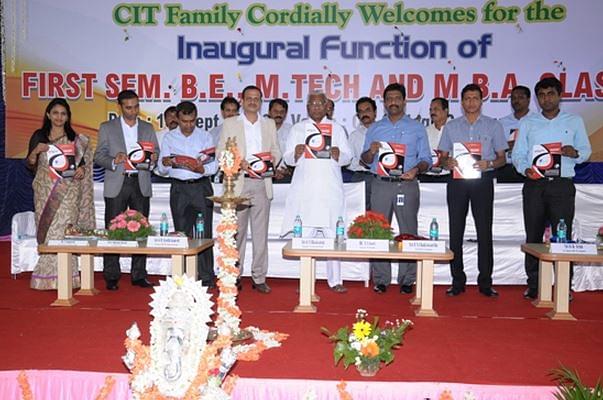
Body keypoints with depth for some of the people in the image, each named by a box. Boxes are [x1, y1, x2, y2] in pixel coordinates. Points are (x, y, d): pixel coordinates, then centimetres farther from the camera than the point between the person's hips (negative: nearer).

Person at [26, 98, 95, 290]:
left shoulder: (76, 139, 8)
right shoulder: (39, 136, 8)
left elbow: (85, 160, 14)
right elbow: (30, 165, 8)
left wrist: (82, 169, -7)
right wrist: (35, 151, -11)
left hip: (68, 190, -1)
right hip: (45, 190, 1)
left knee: (63, 229, -8)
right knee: (46, 229, -1)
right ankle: (47, 277, 6)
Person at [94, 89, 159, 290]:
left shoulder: (148, 128, 13)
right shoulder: (107, 127, 7)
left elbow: (156, 152, 12)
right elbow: (99, 155, 3)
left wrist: (153, 158, -12)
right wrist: (113, 161, -17)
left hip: (141, 184, 2)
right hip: (116, 185, -2)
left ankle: (139, 275, 12)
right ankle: (111, 277, 6)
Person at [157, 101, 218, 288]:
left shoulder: (205, 137, 6)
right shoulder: (169, 138, 9)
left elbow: (214, 165, -1)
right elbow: (161, 168, 5)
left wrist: (201, 169, -22)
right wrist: (165, 163, -18)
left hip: (201, 187, -1)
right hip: (179, 188, 1)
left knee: (204, 233, -3)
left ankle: (207, 277, 3)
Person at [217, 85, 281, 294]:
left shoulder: (269, 124, 18)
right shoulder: (230, 124, 10)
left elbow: (276, 151, 16)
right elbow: (221, 152, 5)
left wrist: (271, 160, -6)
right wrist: (237, 162, -13)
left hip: (261, 183, 2)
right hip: (238, 183, -2)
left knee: (260, 233, 0)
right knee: (237, 232, 0)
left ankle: (259, 278, 6)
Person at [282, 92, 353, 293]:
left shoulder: (336, 128, 18)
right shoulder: (298, 128, 17)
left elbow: (348, 156, 11)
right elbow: (288, 158, 10)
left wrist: (338, 154, -12)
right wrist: (296, 153, -13)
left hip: (330, 189, 0)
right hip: (305, 190, 0)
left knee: (333, 235, -3)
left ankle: (335, 280, 4)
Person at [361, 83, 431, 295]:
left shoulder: (417, 128, 12)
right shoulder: (374, 128, 17)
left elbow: (426, 159, 7)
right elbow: (365, 160, 14)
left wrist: (416, 169, -14)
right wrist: (371, 152, -9)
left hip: (407, 185, -1)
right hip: (381, 185, 1)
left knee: (408, 233, -1)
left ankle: (407, 280, 6)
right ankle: (380, 279, 6)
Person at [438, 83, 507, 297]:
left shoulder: (493, 125, 10)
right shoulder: (451, 126, 14)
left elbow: (502, 158, 8)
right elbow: (442, 157, 13)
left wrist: (489, 163, -13)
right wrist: (447, 162, -10)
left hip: (483, 181, -1)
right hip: (457, 181, 2)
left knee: (484, 231, -3)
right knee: (456, 231, 1)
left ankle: (485, 281, 4)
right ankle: (457, 281, 7)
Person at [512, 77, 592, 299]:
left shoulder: (574, 121, 12)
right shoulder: (527, 123, 13)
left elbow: (586, 151, 12)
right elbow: (517, 153, 10)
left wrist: (575, 153, -11)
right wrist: (525, 169, -11)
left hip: (562, 185, -1)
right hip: (534, 185, 1)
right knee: (533, 236, 3)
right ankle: (533, 285, 11)